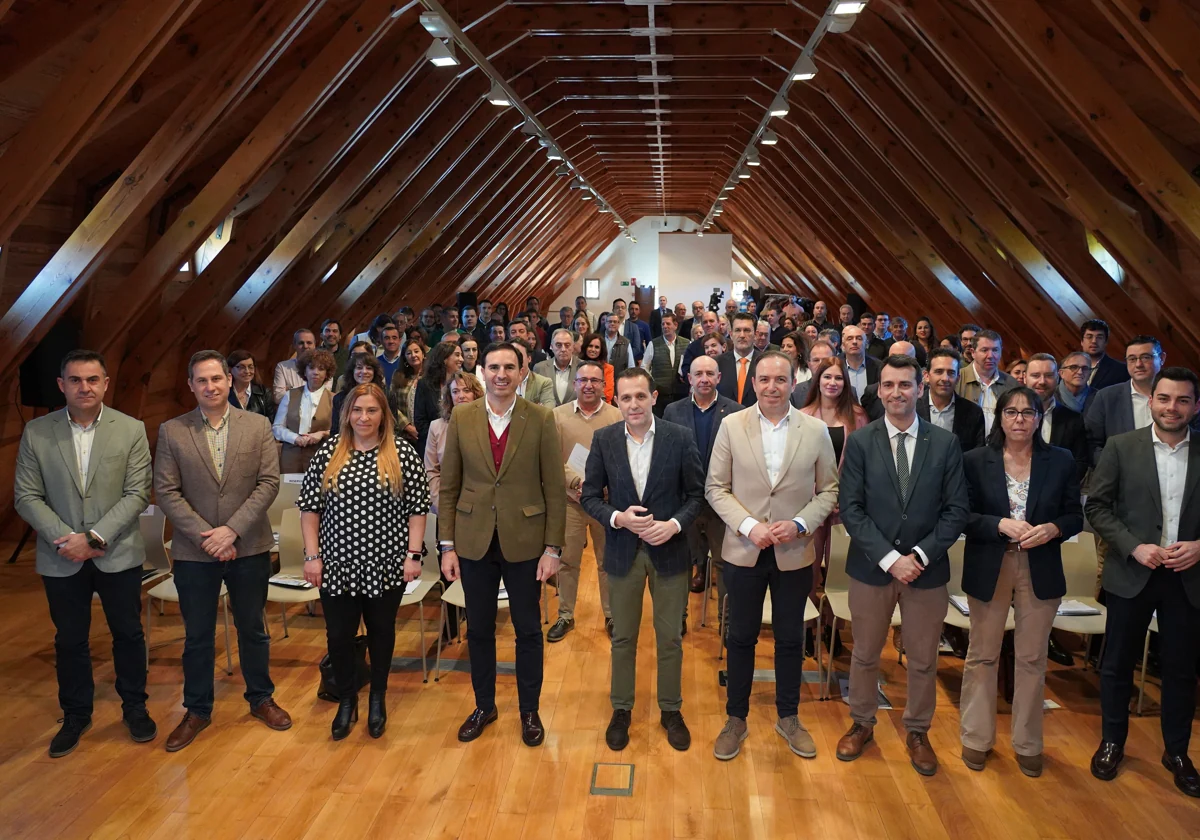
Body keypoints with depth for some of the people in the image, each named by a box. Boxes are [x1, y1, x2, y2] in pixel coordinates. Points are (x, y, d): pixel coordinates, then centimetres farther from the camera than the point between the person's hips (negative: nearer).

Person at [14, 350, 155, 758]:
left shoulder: (131, 430, -6)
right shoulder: (36, 432, -2)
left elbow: (137, 494, -9)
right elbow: (26, 497, -3)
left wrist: (94, 537, -18)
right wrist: (66, 539, -15)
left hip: (118, 555, -1)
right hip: (61, 558, 1)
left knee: (128, 634, 12)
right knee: (70, 641, 14)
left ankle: (135, 708, 31)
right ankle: (75, 716, 33)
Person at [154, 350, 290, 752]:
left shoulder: (258, 426, -2)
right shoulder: (172, 431, -2)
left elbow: (269, 482, -7)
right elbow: (166, 492, -5)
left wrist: (231, 530, -16)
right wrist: (205, 536, -14)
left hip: (249, 548, 0)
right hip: (194, 552, 0)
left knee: (253, 629, 15)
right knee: (197, 637, 12)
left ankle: (261, 698, 34)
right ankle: (197, 710, 30)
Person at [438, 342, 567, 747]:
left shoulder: (541, 419, -7)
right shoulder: (461, 418, -1)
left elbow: (554, 488, -6)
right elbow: (449, 486, 3)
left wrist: (553, 547, -8)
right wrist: (447, 545, 0)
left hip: (524, 541, -2)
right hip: (474, 542, 2)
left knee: (528, 630, 11)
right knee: (478, 629, 15)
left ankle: (529, 711, 30)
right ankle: (484, 705, 35)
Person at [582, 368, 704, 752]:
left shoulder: (680, 437, -8)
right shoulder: (603, 439, -5)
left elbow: (696, 493, -3)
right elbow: (590, 495, -1)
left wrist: (674, 524, -19)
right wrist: (617, 517, -19)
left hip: (669, 549, -1)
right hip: (622, 551, 1)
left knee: (670, 637, 12)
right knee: (623, 637, 14)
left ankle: (671, 710, 31)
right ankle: (621, 709, 32)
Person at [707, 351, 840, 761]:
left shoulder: (816, 430, -3)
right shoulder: (731, 425, -4)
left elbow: (828, 490, 2)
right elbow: (715, 487, -3)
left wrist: (799, 525, -14)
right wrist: (749, 526, -15)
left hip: (794, 553, 1)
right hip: (744, 552, 0)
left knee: (790, 639, 14)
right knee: (741, 637, 11)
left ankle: (788, 718, 33)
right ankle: (736, 719, 28)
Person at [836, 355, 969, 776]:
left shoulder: (945, 443, -2)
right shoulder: (860, 441, -5)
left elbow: (956, 510, -3)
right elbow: (851, 508, -8)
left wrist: (919, 555, -14)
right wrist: (889, 557, -17)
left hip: (926, 568, 1)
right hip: (871, 566, 0)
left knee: (923, 659, 13)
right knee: (865, 654, 14)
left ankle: (917, 731, 34)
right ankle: (862, 724, 35)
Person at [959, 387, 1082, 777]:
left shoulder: (1061, 461, 1)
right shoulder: (975, 461, -3)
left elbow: (1075, 516, 4)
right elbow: (962, 516, -5)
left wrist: (1052, 529, -17)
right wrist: (1000, 525, -20)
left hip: (1040, 572, 1)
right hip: (989, 570, -1)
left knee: (1032, 659, 10)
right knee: (982, 657, 9)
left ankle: (1027, 744, 26)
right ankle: (976, 738, 25)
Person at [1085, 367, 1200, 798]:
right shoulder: (1121, 447, -3)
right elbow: (1097, 505, -4)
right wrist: (1135, 547, -14)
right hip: (1132, 573, -1)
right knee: (1117, 663, 10)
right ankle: (1112, 742, 28)